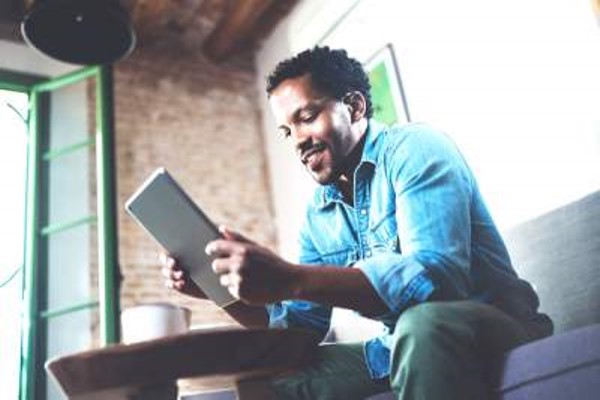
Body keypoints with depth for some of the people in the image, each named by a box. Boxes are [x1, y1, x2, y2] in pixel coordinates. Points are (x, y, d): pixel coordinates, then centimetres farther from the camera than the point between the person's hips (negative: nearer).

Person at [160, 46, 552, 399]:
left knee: (423, 324, -38)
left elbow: (435, 274, -31)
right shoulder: (317, 214, 7)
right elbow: (305, 323, 9)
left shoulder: (415, 148, -14)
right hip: (405, 344, 6)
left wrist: (290, 280, -39)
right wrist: (224, 289, -7)